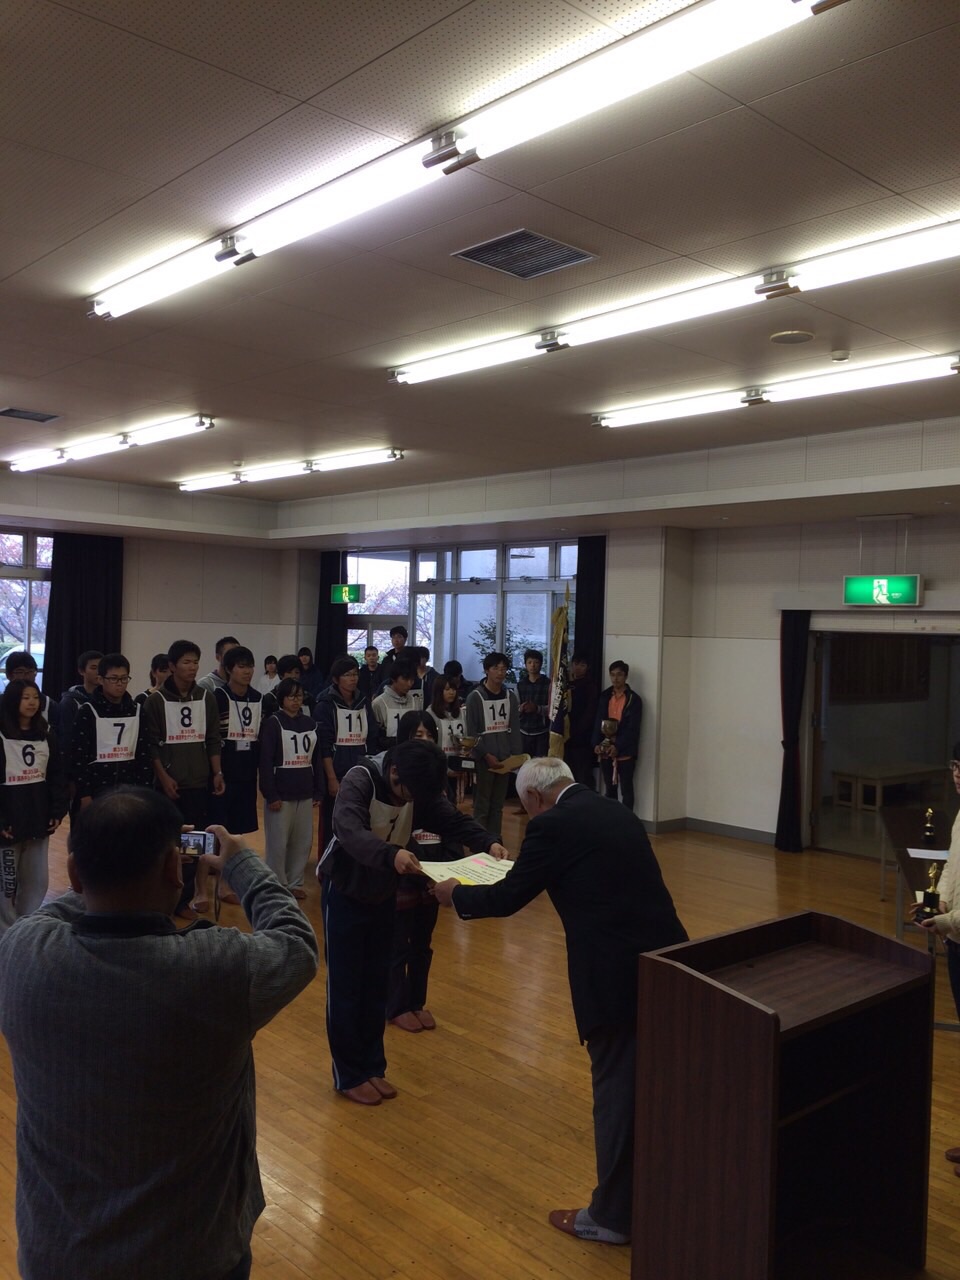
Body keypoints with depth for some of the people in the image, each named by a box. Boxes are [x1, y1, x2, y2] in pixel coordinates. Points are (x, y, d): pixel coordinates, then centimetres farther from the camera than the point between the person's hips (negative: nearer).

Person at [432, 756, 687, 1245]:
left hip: (618, 976, -8)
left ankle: (613, 1214, 24)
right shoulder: (618, 814, 14)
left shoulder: (552, 825, -9)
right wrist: (521, 863, 35)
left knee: (616, 1090, 8)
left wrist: (456, 894, 15)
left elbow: (507, 897, -3)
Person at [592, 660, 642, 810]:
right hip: (605, 751, 4)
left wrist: (617, 747, -19)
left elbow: (633, 728, -10)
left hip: (625, 753, -4)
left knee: (626, 789, 3)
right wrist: (597, 744, -7)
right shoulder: (604, 696, 9)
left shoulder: (633, 699, -4)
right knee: (610, 789, 12)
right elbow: (598, 722, 8)